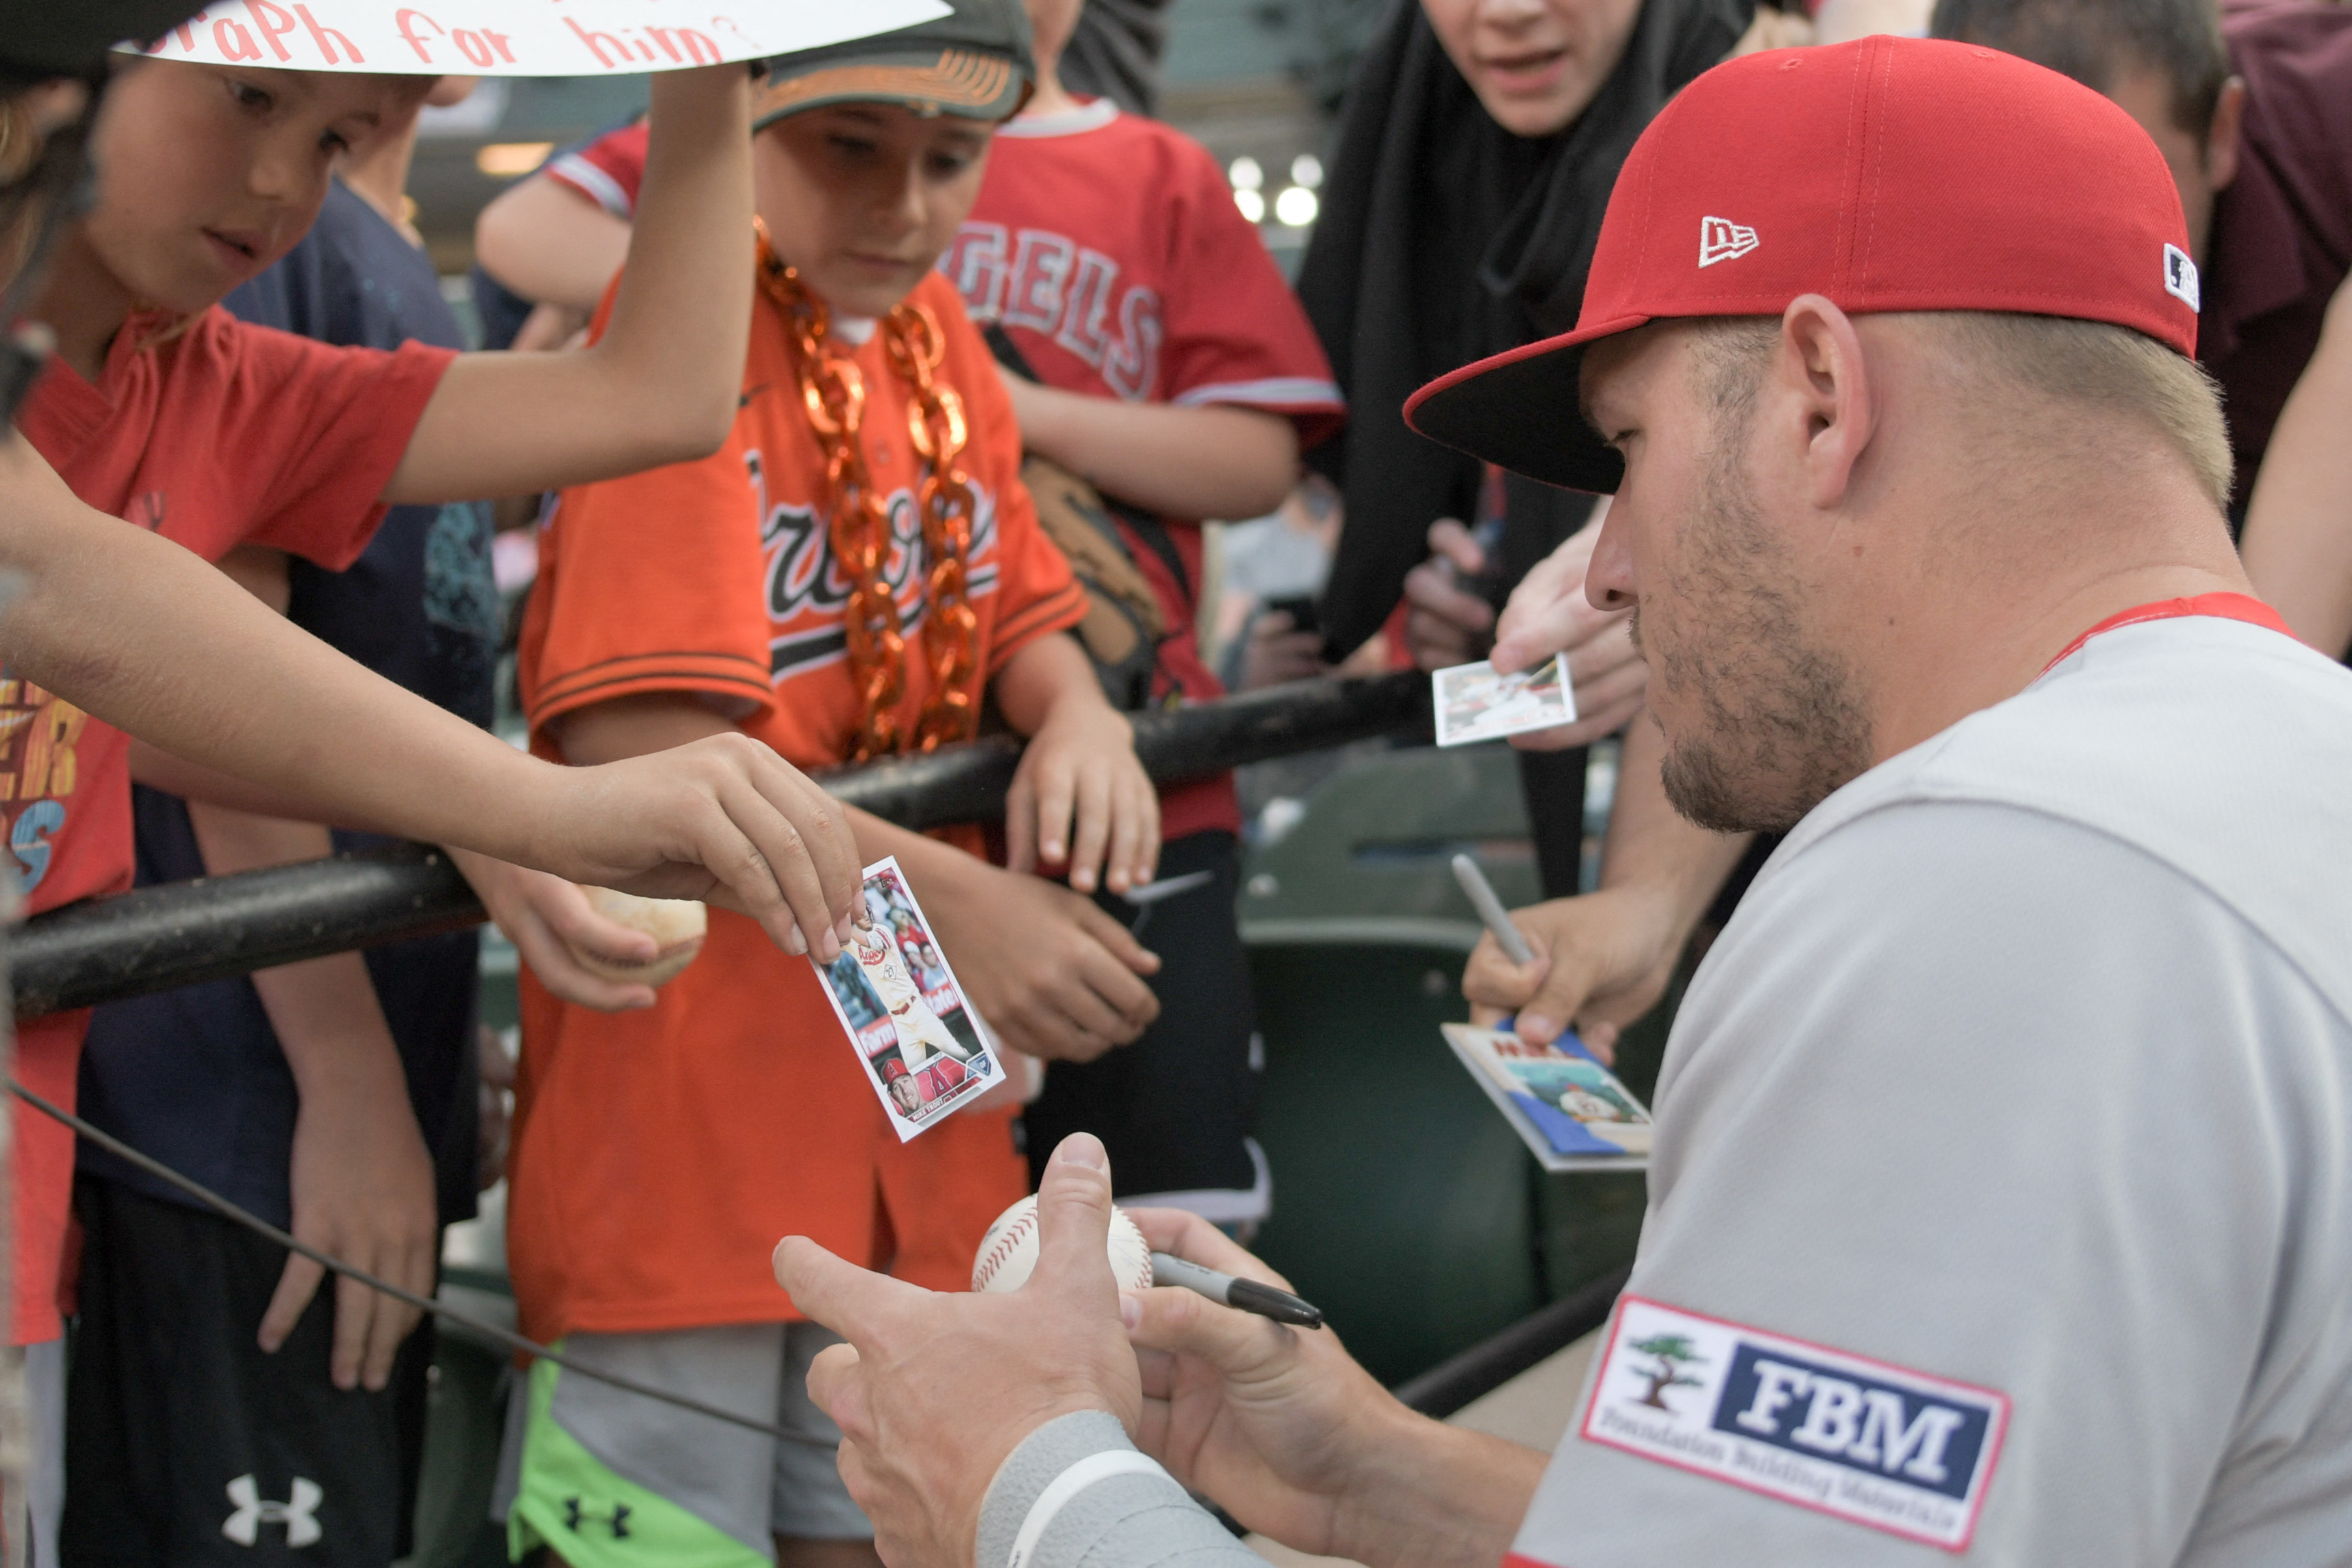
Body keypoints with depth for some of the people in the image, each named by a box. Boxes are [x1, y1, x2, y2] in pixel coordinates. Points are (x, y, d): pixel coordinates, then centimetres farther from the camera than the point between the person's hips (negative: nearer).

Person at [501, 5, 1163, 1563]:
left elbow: (1015, 617, 16)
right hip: (688, 1110, -7)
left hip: (913, 1102, 7)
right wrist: (944, 899, -28)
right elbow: (637, 735, -23)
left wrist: (1075, 715, -8)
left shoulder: (931, 328, 9)